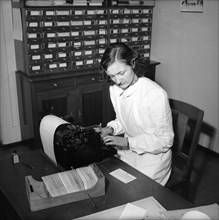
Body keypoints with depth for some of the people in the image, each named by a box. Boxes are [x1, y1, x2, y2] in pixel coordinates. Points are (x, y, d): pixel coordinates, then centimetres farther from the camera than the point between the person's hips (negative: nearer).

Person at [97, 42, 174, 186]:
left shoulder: (156, 94, -25)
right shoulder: (114, 89, -2)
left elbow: (165, 141, -19)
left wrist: (128, 142, -24)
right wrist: (111, 129, -5)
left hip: (153, 154, -6)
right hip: (128, 149, 6)